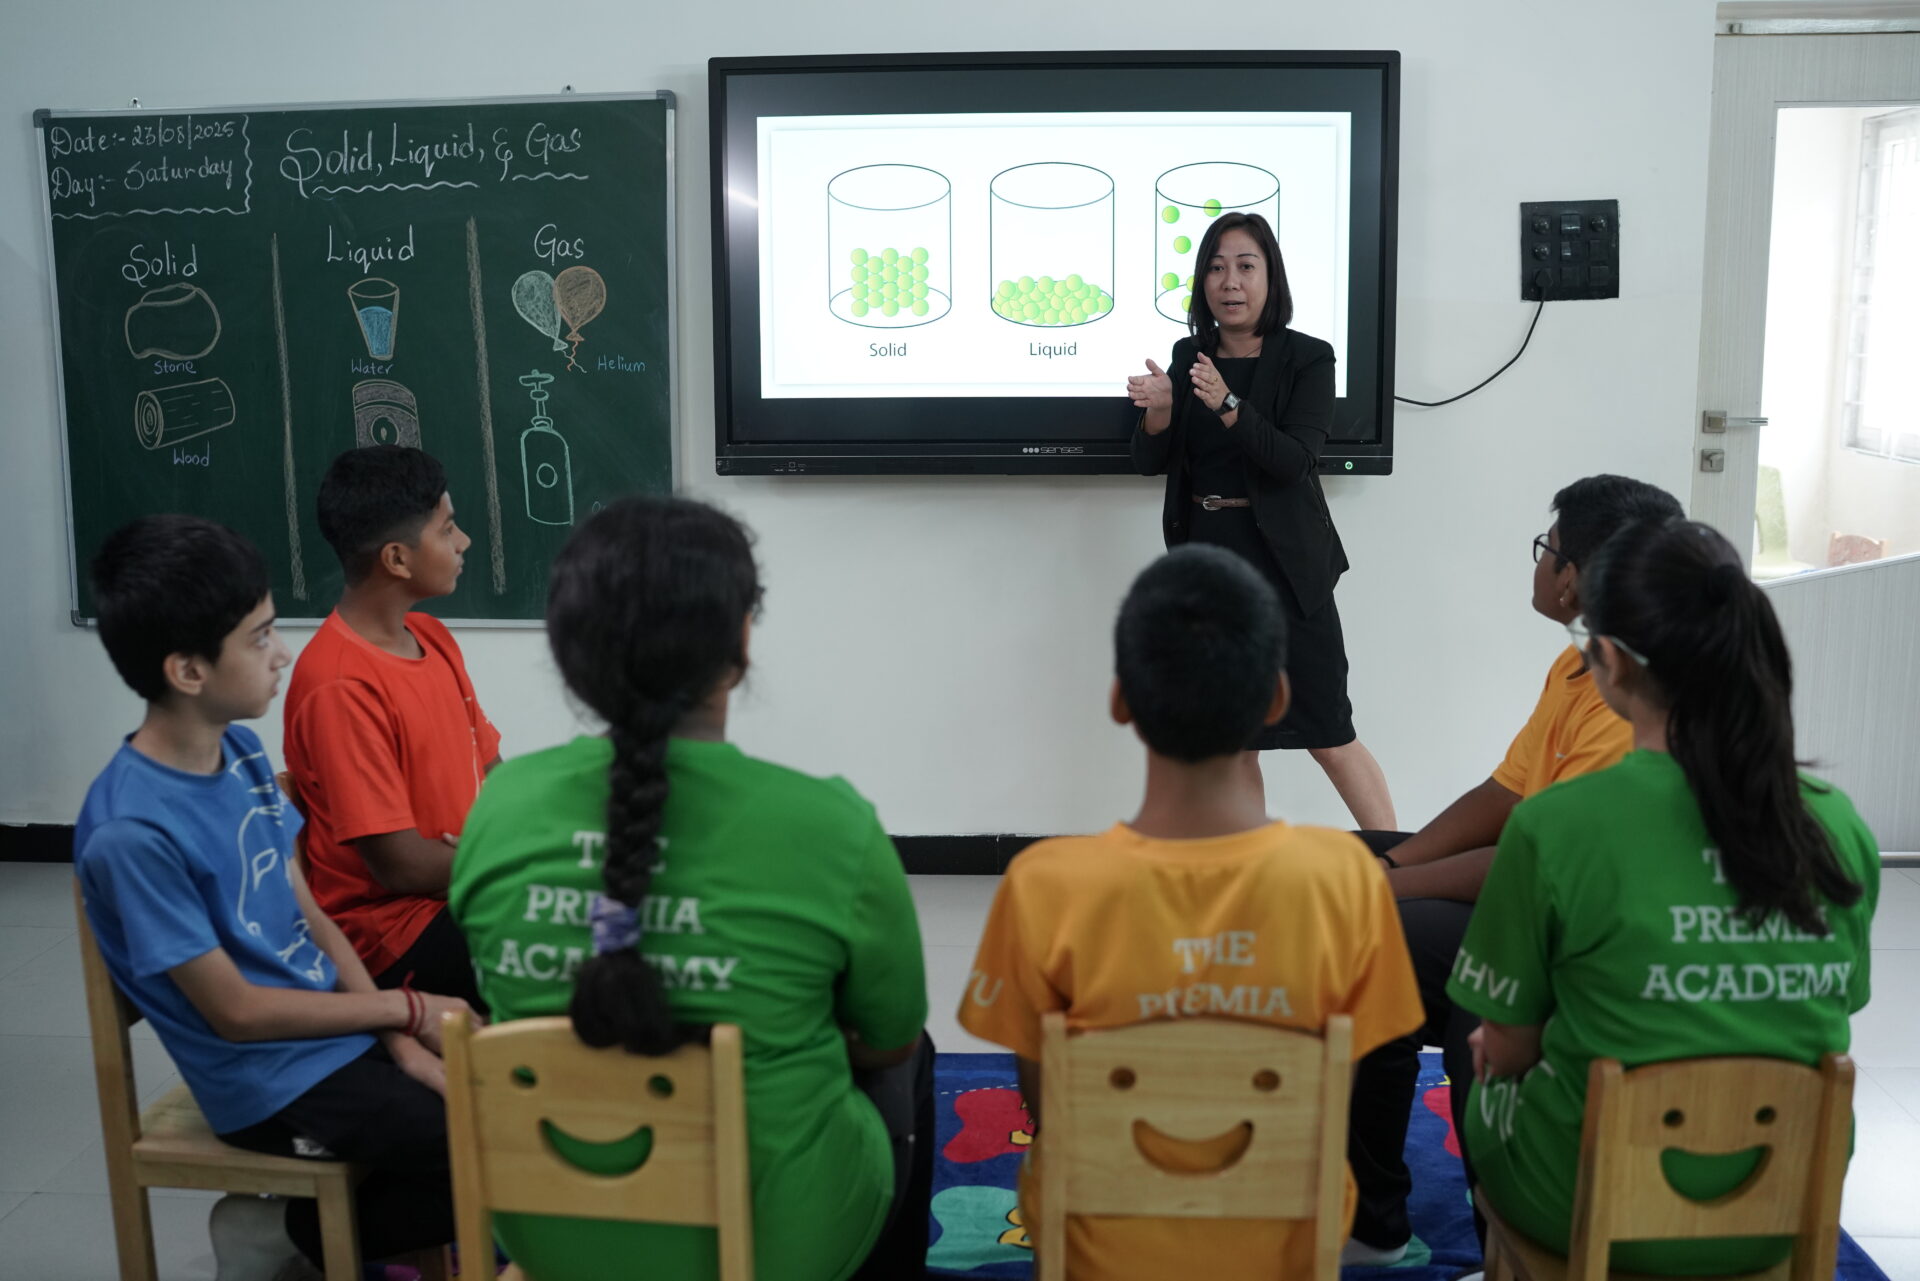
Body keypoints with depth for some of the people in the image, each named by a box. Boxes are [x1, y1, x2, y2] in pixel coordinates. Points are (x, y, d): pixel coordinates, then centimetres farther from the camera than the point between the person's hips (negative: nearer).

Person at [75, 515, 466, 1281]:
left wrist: (399, 1037, -5)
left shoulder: (242, 753, 1)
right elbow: (235, 1012, -17)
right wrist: (406, 1009, -11)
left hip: (343, 1030, 8)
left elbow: (313, 920, 6)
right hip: (277, 1081, -8)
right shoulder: (133, 832, -23)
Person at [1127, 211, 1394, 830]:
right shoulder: (1188, 356, 8)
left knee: (1328, 736, -2)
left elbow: (1296, 462, -17)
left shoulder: (1309, 359, -4)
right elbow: (1150, 462, 5)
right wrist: (1158, 409, -16)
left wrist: (1228, 405, -30)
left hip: (1282, 563, -4)